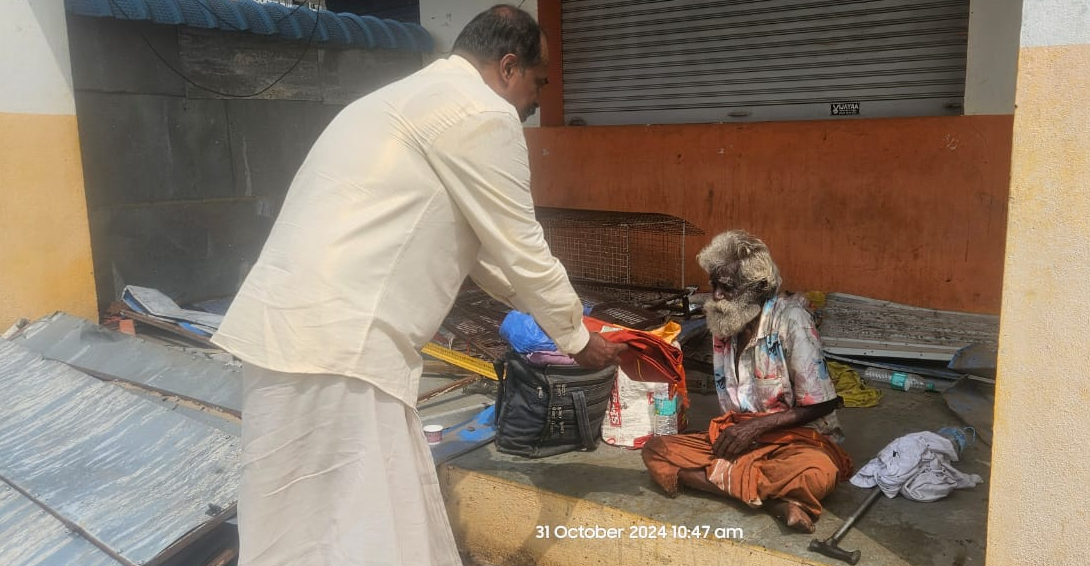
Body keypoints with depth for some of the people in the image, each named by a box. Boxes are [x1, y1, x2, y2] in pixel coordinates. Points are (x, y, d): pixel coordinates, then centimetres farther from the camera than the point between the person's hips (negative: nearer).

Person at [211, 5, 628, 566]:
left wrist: (553, 312, 33)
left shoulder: (418, 98, 23)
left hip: (301, 325, 10)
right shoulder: (482, 112, -8)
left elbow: (477, 244, 28)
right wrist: (577, 339, 13)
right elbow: (518, 250, -4)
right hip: (333, 342, -10)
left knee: (397, 520, 18)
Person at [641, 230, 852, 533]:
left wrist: (757, 426, -17)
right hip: (740, 435, 7)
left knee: (816, 474, -40)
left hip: (796, 437, -6)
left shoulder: (790, 319, -17)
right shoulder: (723, 323, 1)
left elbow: (823, 404, -14)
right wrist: (730, 434, -7)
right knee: (655, 450, -15)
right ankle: (773, 498, -23)